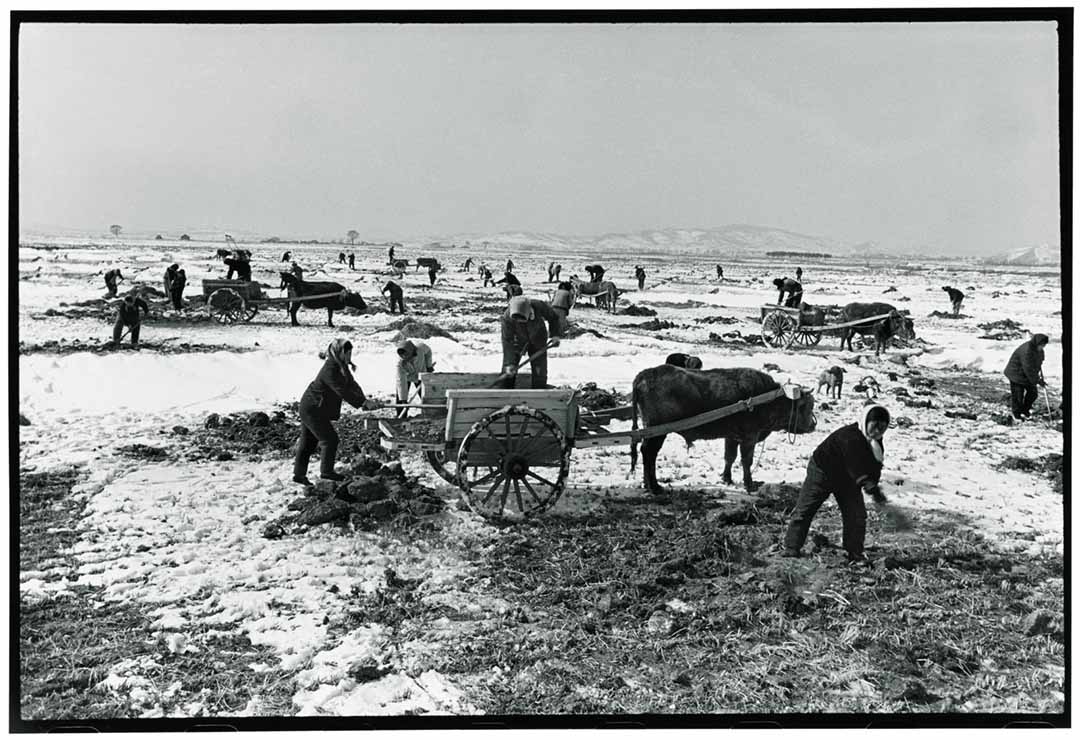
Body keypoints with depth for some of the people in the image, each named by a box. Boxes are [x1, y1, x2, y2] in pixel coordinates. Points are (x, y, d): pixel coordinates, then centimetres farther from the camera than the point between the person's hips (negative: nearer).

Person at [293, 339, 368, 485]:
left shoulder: (341, 366, 4)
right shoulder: (330, 370, -26)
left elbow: (351, 384, 3)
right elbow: (343, 391, -30)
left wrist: (363, 399, -13)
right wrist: (362, 403, -29)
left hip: (309, 408, 10)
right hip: (313, 410, -10)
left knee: (308, 442, 14)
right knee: (330, 439, -3)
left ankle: (299, 474, 22)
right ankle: (326, 472, 10)